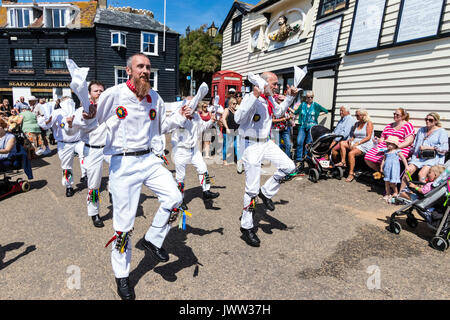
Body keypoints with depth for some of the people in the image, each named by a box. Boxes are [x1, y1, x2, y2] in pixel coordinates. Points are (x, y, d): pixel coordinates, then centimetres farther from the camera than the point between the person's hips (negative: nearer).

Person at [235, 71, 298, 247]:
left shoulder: (269, 99, 8)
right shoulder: (251, 98, -17)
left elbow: (279, 111, 28)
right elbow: (238, 118, -32)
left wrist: (289, 97, 16)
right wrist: (254, 96, -34)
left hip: (266, 143, 8)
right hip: (251, 145, -8)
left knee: (289, 167, 1)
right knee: (252, 189, -4)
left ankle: (266, 192, 19)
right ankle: (246, 228, 12)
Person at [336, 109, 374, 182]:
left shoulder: (369, 123, -2)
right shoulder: (356, 124, 19)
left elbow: (368, 137, -11)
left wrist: (358, 143, -19)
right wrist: (351, 139, -4)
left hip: (365, 145, -8)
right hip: (355, 143, 8)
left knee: (351, 153, -33)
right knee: (342, 143, -16)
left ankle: (351, 174, -26)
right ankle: (343, 162, -21)